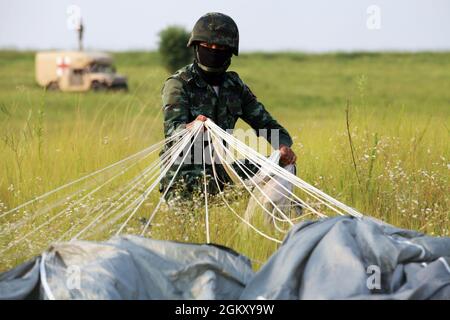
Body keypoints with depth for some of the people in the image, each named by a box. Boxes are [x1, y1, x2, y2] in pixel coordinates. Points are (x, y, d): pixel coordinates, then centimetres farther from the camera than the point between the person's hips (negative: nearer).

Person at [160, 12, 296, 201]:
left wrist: (283, 146, -8)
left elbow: (264, 123, 15)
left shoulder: (234, 85, 10)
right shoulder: (178, 84, -9)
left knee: (283, 165, -4)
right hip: (184, 176, -6)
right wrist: (191, 127, -51)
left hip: (221, 170, 6)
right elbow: (172, 130, -25)